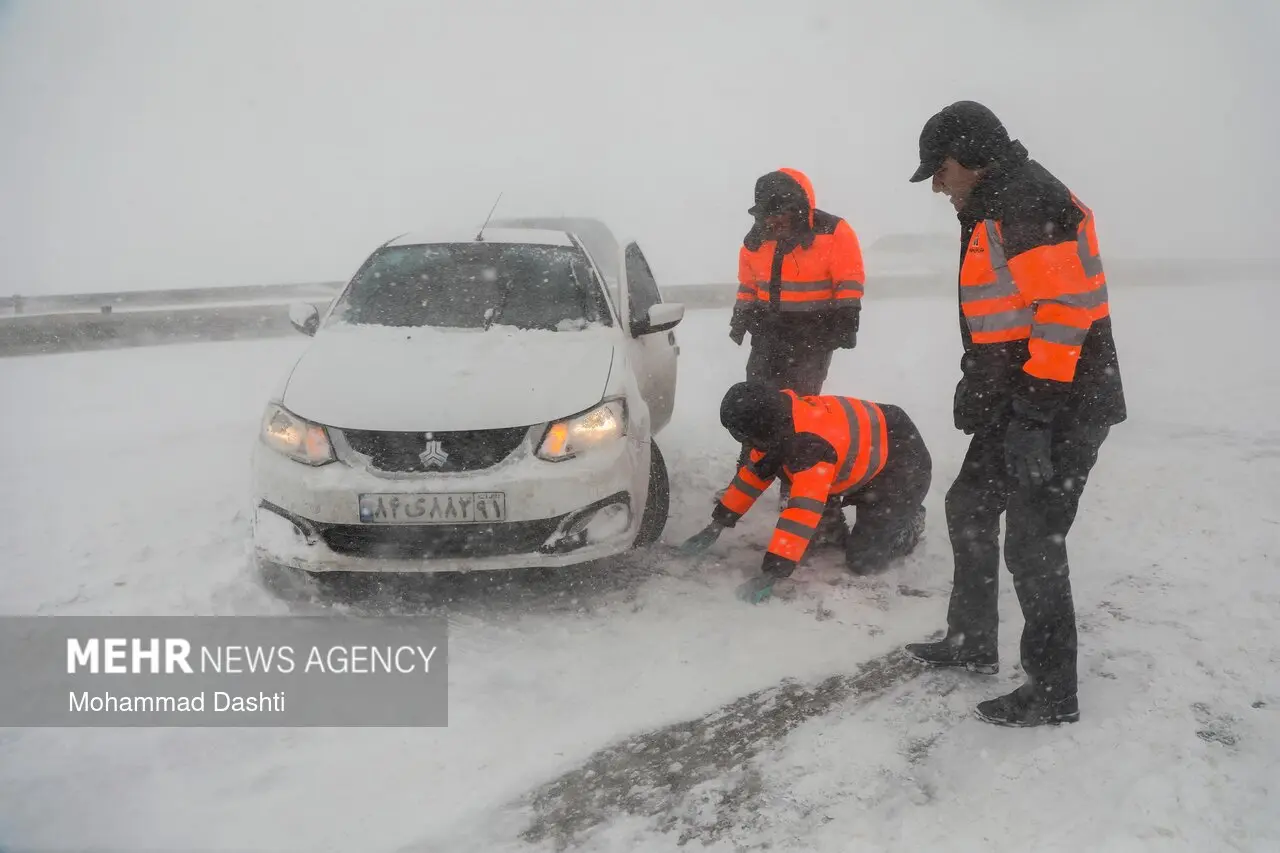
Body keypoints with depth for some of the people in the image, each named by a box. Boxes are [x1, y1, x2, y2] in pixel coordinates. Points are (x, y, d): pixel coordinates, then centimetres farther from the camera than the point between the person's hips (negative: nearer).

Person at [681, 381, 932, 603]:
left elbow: (803, 510, -43)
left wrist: (772, 572, -41)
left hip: (902, 468, -8)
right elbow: (754, 472, 1)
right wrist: (718, 523, 1)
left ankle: (910, 525, 13)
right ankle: (833, 532, 19)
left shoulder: (810, 445, -39)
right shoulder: (779, 424, -11)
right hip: (861, 462, 8)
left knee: (864, 561, -10)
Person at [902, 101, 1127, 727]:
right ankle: (971, 641, 32)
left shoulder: (1029, 202, -16)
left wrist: (1035, 410, -25)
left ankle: (1052, 692, 11)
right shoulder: (991, 211, 16)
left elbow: (1064, 308, -24)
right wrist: (977, 388, 23)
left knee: (1032, 543, -4)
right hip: (1018, 404, 11)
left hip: (1061, 409, -10)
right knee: (970, 509, 17)